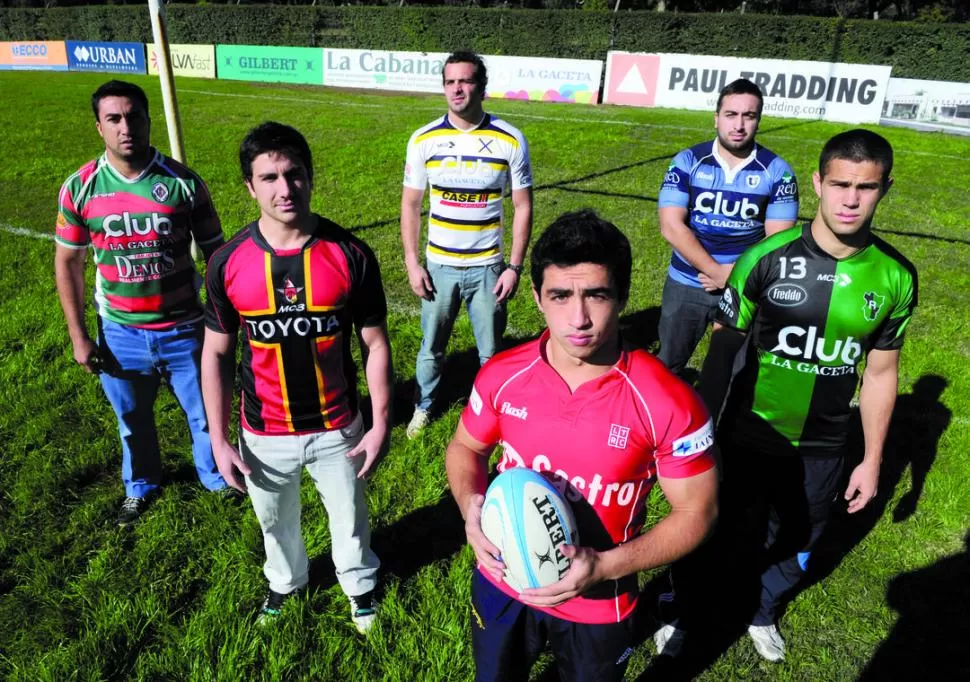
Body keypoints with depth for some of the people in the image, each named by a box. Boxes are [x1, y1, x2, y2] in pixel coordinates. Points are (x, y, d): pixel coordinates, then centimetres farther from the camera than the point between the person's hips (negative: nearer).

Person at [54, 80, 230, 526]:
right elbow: (68, 262, 2)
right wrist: (78, 336, 0)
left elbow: (215, 252, -3)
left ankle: (217, 478, 42)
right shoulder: (80, 187, -7)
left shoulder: (184, 183, -10)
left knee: (205, 413, 14)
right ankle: (140, 486, 48)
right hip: (120, 334, 2)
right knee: (133, 419, 21)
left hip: (185, 329, -1)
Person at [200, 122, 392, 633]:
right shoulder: (228, 263, -13)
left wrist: (381, 424, -8)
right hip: (264, 435, 1)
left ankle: (359, 582, 54)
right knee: (276, 520, 26)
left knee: (349, 516, 22)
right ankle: (285, 581, 59)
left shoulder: (351, 256, -17)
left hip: (337, 430, -1)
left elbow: (375, 344, -8)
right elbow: (216, 354, -3)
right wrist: (219, 441, -3)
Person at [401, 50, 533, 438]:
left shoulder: (510, 140, -7)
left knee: (491, 351, 12)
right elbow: (410, 204, 2)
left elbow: (523, 207, -2)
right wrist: (412, 264, -4)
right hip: (439, 267, 1)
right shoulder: (424, 140, -4)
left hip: (488, 268, -1)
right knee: (432, 347, 15)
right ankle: (423, 406, 38)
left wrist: (515, 267, -8)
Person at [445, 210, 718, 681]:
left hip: (597, 605, -2)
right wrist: (472, 507, -19)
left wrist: (604, 566, -26)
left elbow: (696, 511, -13)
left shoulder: (668, 403, -25)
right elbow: (465, 448, 2)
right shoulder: (502, 376, -16)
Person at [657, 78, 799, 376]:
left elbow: (778, 238, -7)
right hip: (686, 284, 0)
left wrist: (736, 275, -18)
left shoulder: (777, 171, -6)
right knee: (668, 365, 14)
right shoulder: (687, 161, -6)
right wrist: (717, 271, -20)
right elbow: (671, 225, -15)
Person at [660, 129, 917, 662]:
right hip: (749, 437, -3)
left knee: (796, 542, 22)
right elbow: (723, 347, -9)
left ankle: (763, 612, 53)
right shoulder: (767, 258, -17)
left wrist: (872, 459, 8)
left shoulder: (894, 277, -7)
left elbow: (881, 372, 3)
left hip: (823, 448, 3)